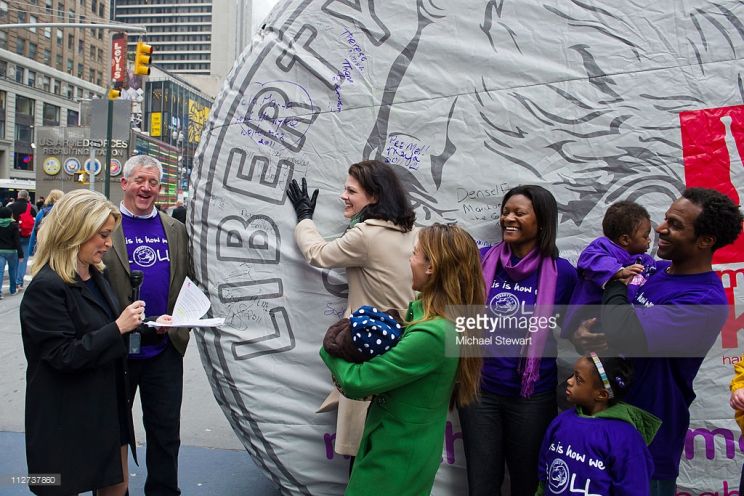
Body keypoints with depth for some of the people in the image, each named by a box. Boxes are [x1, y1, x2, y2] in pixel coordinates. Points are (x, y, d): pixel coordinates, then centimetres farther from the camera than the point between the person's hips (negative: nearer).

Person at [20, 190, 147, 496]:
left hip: (108, 405, 8)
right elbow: (63, 356, -22)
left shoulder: (95, 276, 7)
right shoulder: (47, 287, -19)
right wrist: (118, 328, -23)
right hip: (67, 419, -8)